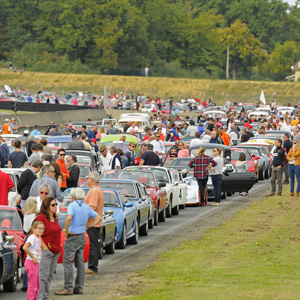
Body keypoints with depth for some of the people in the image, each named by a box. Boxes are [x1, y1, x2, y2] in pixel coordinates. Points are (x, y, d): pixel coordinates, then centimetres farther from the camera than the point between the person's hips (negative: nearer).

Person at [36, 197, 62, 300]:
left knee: (49, 276, 12)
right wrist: (43, 245, -14)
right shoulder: (41, 217, -11)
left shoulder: (54, 218, 14)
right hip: (46, 250, -8)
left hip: (56, 250, 8)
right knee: (43, 276, -8)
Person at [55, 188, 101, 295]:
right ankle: (79, 287, 13)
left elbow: (69, 218, -31)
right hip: (82, 237, 7)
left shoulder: (72, 205, -13)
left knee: (68, 262, -5)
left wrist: (66, 230, -17)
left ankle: (68, 288, -7)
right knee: (80, 263, 10)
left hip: (72, 237, -7)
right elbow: (98, 217, 18)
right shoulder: (86, 207, 9)